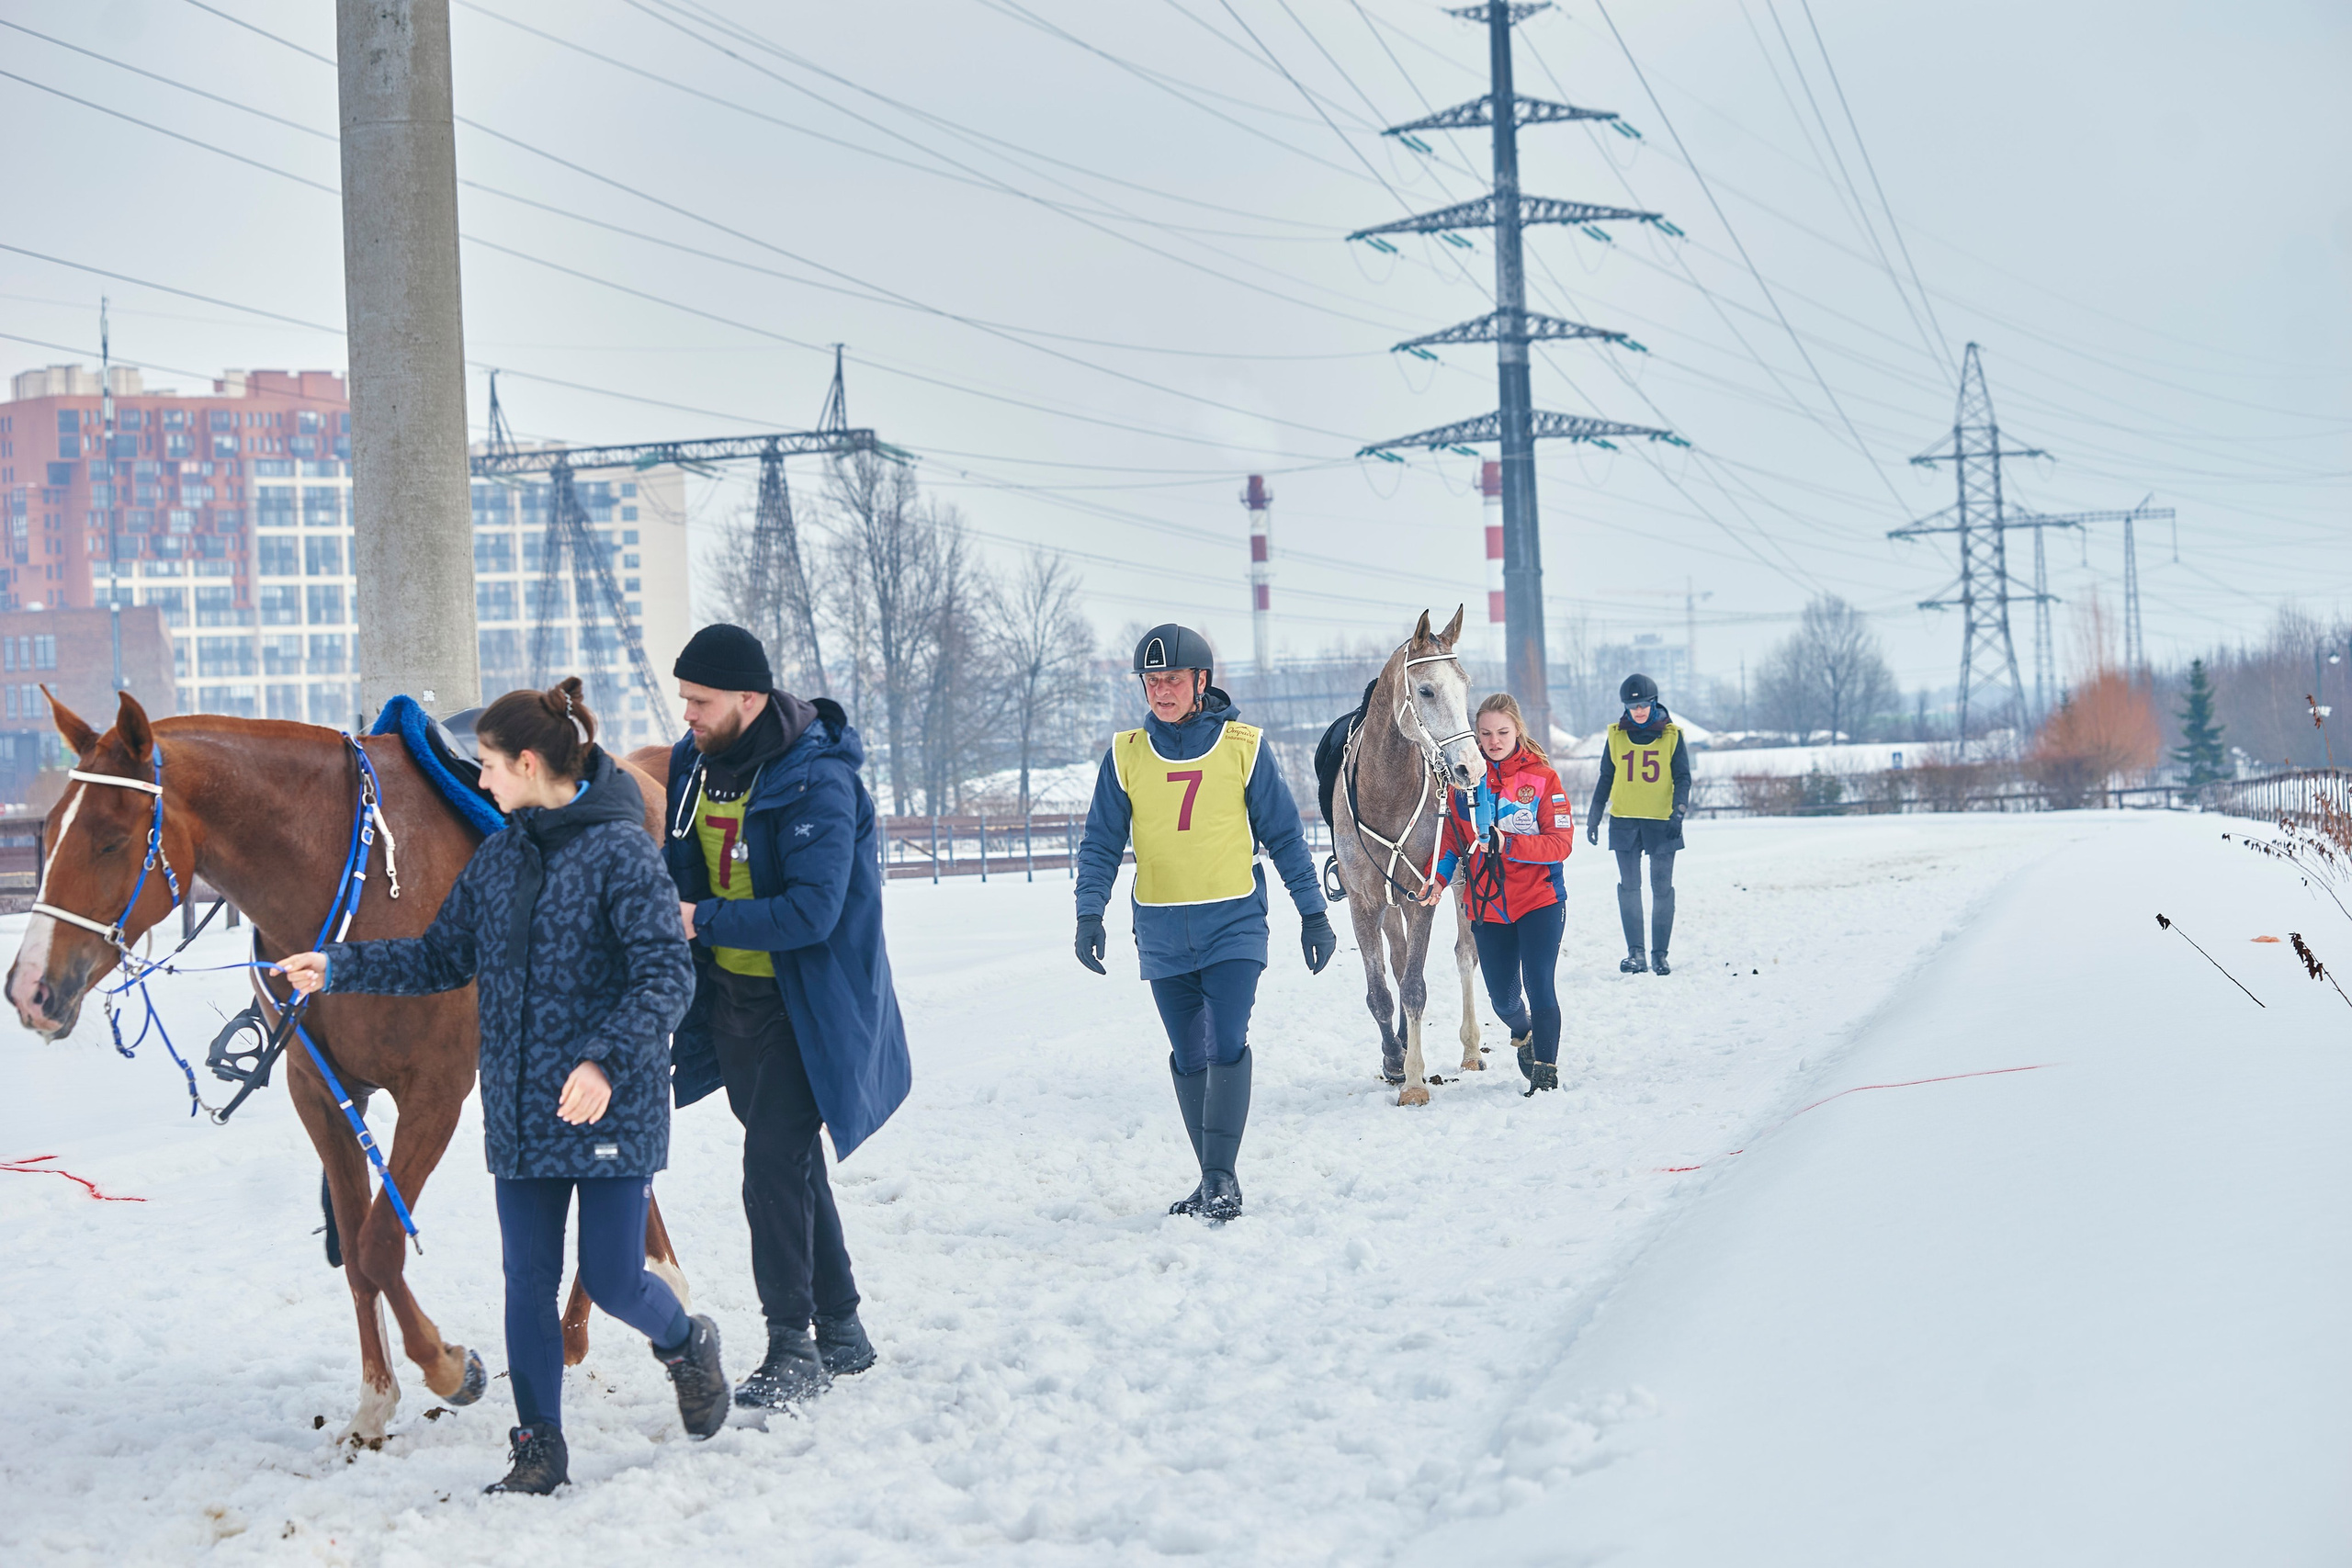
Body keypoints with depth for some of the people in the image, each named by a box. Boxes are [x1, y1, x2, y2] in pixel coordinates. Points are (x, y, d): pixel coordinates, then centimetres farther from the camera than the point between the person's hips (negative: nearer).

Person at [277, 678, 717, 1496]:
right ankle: (539, 1448, 16)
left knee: (612, 1280, 0)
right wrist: (339, 968, 8)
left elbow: (667, 975, -18)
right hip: (520, 1112, 6)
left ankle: (687, 1346, 31)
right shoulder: (498, 857, 9)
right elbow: (442, 956, 17)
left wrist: (608, 1059, -30)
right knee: (528, 1282, 7)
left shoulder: (622, 851, -13)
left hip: (611, 1107, -6)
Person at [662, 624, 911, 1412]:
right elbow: (684, 869, 15)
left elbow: (812, 912, -29)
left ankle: (794, 1351, -5)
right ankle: (841, 1331, 29)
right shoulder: (694, 762, 2)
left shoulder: (818, 783, -22)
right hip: (729, 997, 8)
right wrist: (663, 911, -5)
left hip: (806, 1008, -8)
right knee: (788, 1163, 16)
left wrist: (702, 921, -27)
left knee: (774, 1163, -13)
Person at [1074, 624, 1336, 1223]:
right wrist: (1089, 914, -6)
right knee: (1188, 1059, 7)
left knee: (1226, 1047, -16)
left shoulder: (1244, 747, -2)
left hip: (1233, 925, -3)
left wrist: (1313, 913, 4)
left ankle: (1221, 1178, -12)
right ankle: (1214, 1181, 16)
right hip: (1162, 933, 3)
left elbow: (1284, 835, 4)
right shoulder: (1125, 755, 2)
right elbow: (1101, 842, 6)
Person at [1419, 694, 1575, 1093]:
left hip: (1539, 899, -3)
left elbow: (1561, 843, -11)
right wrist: (1438, 877, -7)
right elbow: (1452, 837, 10)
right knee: (1502, 997, 8)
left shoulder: (1542, 778, -5)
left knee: (1539, 985, -13)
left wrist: (1507, 844, -23)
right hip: (1487, 905, 3)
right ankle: (1523, 1033, 42)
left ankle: (1546, 1070, 0)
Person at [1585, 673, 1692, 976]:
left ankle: (1659, 953, 8)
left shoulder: (1671, 735, 2)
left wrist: (1678, 812, -12)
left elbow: (1683, 778, 2)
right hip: (1625, 820, 1)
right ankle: (1635, 953, 4)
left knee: (1662, 888, 0)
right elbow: (1606, 778, 14)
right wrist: (1594, 816, 12)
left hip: (1661, 821, -1)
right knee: (1629, 887, -1)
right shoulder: (1616, 735, 6)